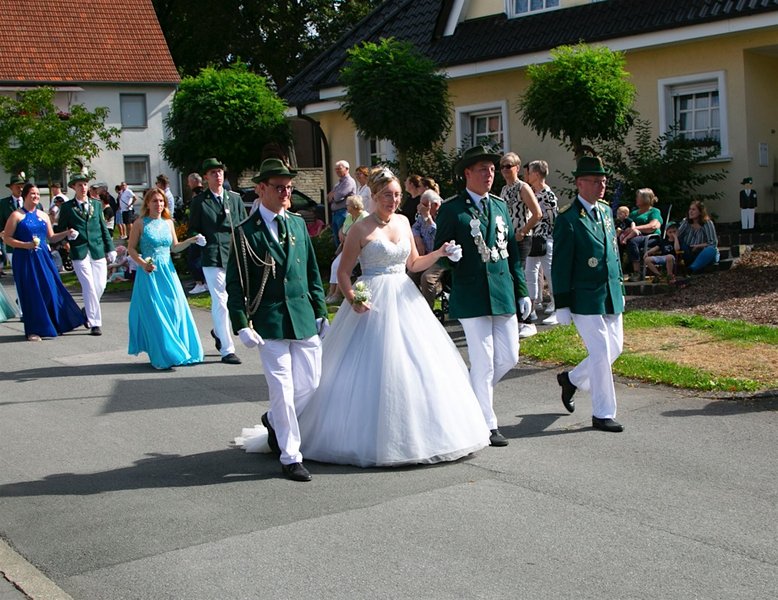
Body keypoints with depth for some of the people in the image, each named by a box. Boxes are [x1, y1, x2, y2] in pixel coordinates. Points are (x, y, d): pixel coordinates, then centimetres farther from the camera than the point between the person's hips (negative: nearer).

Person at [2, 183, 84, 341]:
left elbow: (51, 237, 17)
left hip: (43, 257, 4)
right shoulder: (16, 215, -3)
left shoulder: (43, 215, 13)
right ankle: (34, 331, 6)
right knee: (31, 293, -2)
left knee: (51, 289, 0)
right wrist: (25, 245, -18)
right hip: (25, 259, -4)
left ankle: (56, 325, 11)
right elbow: (7, 238, -5)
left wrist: (66, 233, 1)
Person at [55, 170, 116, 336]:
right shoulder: (67, 207, 4)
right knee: (89, 287, -6)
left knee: (100, 285, 4)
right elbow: (60, 229, 8)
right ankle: (95, 323, 0)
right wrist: (68, 235, -14)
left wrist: (110, 248, 9)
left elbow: (104, 228, 13)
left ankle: (88, 311, 29)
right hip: (79, 252, -3)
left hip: (98, 250, 3)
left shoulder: (97, 204, 12)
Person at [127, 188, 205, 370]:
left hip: (167, 272, 4)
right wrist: (142, 264, -16)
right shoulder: (140, 223, -3)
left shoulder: (168, 223, 9)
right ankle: (162, 356, 7)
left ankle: (177, 351, 12)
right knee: (155, 314, -1)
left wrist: (191, 240, 2)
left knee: (175, 311, 1)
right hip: (149, 273, -4)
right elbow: (131, 248, -2)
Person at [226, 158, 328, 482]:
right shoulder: (246, 231, -3)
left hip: (304, 318, 5)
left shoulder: (298, 223, 11)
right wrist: (242, 325, -11)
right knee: (283, 389, -3)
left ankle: (275, 420, 37)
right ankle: (290, 456, 10)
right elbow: (235, 283, -4)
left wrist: (320, 312, 13)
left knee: (310, 385, 8)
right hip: (269, 321, -5)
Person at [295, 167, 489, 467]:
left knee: (418, 364, 6)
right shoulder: (361, 229, -7)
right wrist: (352, 299, -20)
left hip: (405, 299, 6)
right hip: (374, 302, -6)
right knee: (374, 369, -6)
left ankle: (414, 434, 18)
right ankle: (371, 438, 6)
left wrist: (438, 253, 4)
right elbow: (343, 272, -5)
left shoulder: (403, 222, 10)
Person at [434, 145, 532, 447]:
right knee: (483, 363, -2)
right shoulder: (451, 208, -4)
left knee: (509, 357, 8)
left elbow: (513, 251, 16)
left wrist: (522, 292, 12)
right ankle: (487, 425, 10)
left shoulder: (500, 206, 14)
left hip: (504, 293, 6)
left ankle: (473, 392, 33)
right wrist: (449, 256, -28)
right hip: (472, 295, -6)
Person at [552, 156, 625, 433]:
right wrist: (562, 305, -12)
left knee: (615, 348, 13)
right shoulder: (568, 219, -12)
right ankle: (603, 414, 7)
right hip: (585, 299, -8)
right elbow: (560, 265, -11)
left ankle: (572, 379, 34)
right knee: (601, 353, -5)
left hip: (610, 296, 8)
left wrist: (619, 287, 19)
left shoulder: (605, 210, 11)